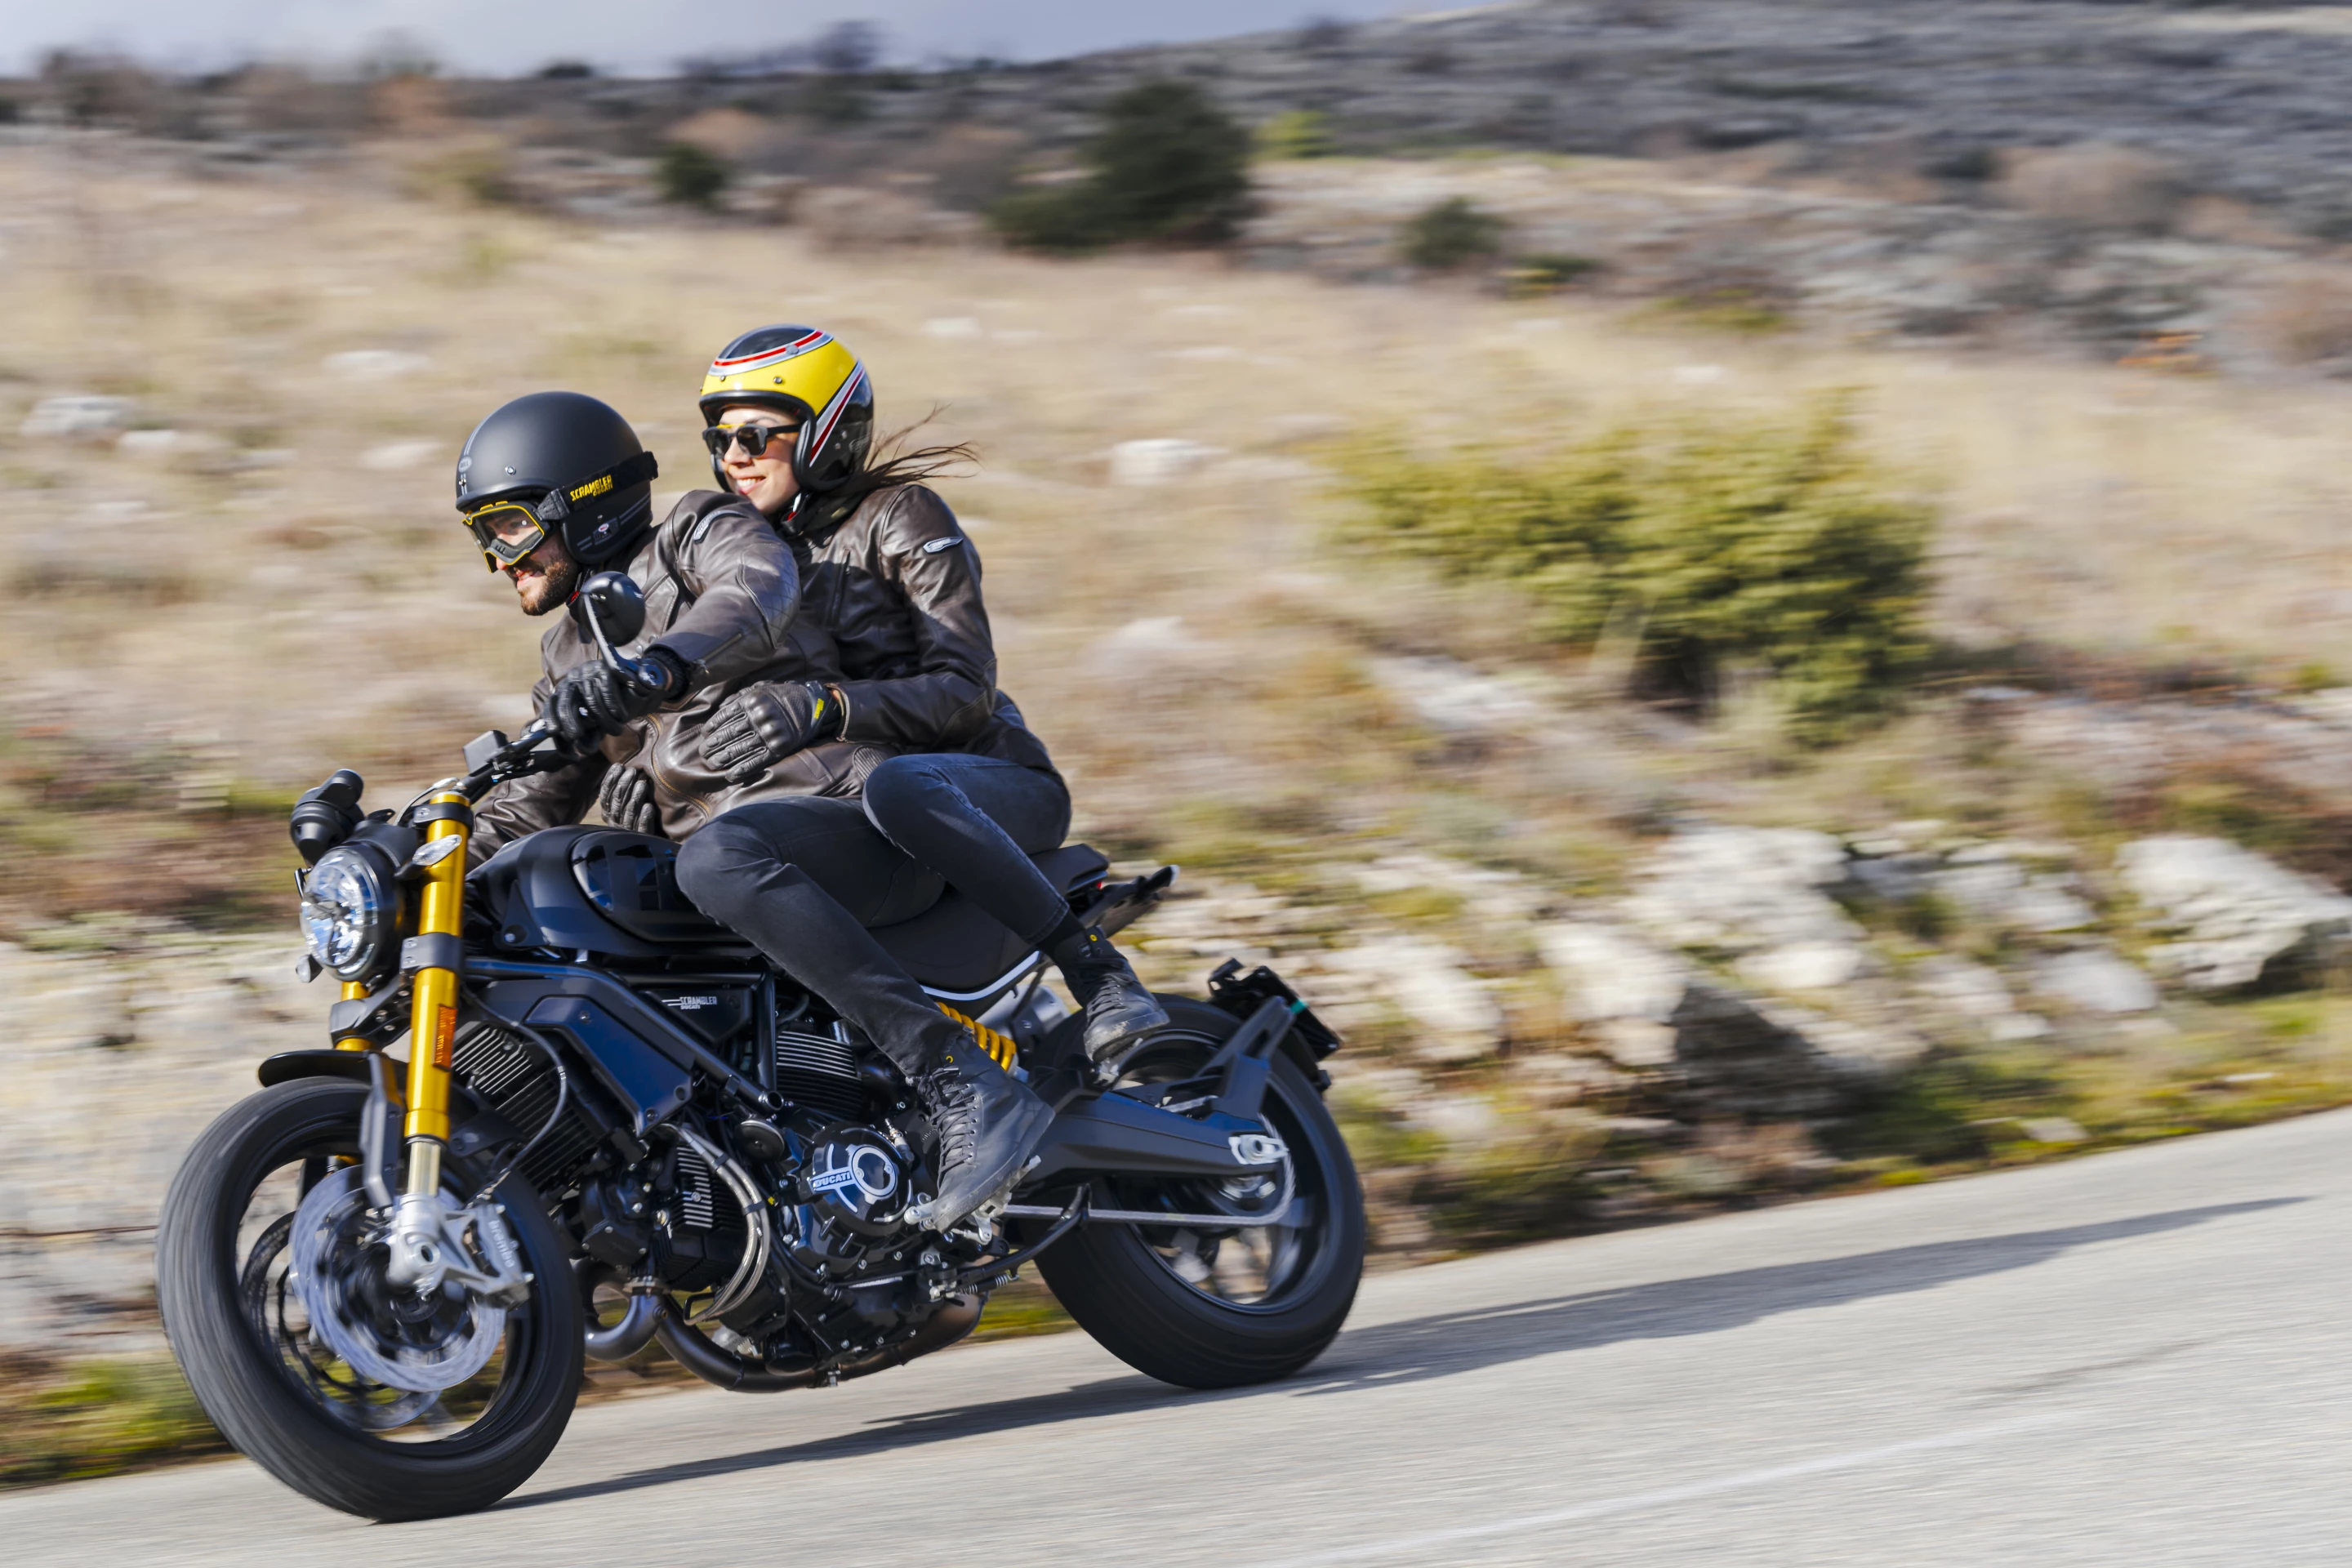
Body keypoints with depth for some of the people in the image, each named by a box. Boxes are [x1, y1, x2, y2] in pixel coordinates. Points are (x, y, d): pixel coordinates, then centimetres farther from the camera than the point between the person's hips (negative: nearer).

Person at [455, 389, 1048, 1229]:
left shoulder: (698, 530, 2)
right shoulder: (570, 654, 26)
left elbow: (761, 591, -23)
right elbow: (532, 805, 30)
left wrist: (658, 664, -42)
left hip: (854, 818, -9)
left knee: (718, 860, -41)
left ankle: (964, 1086, -46)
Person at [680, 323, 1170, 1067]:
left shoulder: (901, 516, -8)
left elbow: (968, 690, -18)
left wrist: (823, 706, -33)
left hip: (1000, 777, -8)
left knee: (898, 787, -41)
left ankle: (1095, 967, -33)